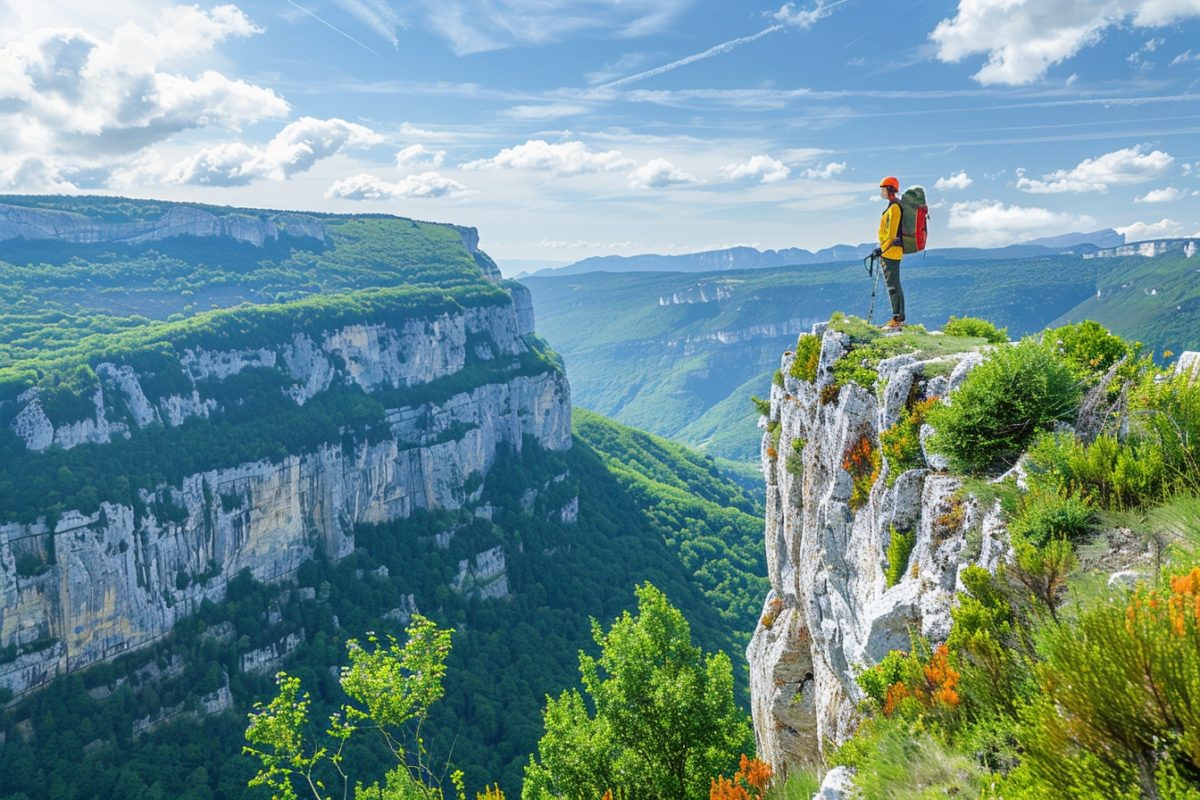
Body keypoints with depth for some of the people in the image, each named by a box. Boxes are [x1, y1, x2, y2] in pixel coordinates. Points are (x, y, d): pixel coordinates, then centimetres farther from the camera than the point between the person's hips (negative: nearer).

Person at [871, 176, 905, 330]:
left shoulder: (894, 207, -14)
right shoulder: (895, 206, 17)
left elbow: (891, 233, -20)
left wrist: (882, 249, -21)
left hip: (890, 251, -10)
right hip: (894, 252, 10)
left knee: (893, 286, -10)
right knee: (895, 285, 13)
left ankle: (897, 320, -10)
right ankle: (900, 319, 17)